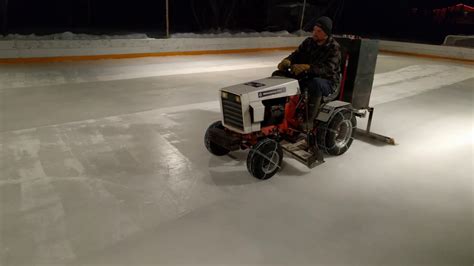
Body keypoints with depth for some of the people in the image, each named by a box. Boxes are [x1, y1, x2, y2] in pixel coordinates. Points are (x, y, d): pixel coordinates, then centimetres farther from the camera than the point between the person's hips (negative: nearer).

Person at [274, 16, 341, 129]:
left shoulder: (334, 48, -12)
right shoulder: (308, 42, 5)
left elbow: (328, 69, -27)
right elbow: (296, 55, 2)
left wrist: (307, 67, -43)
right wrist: (288, 61, -24)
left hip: (327, 81, -6)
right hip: (306, 76, 6)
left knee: (315, 84, -43)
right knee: (278, 75, -8)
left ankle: (308, 120, -35)